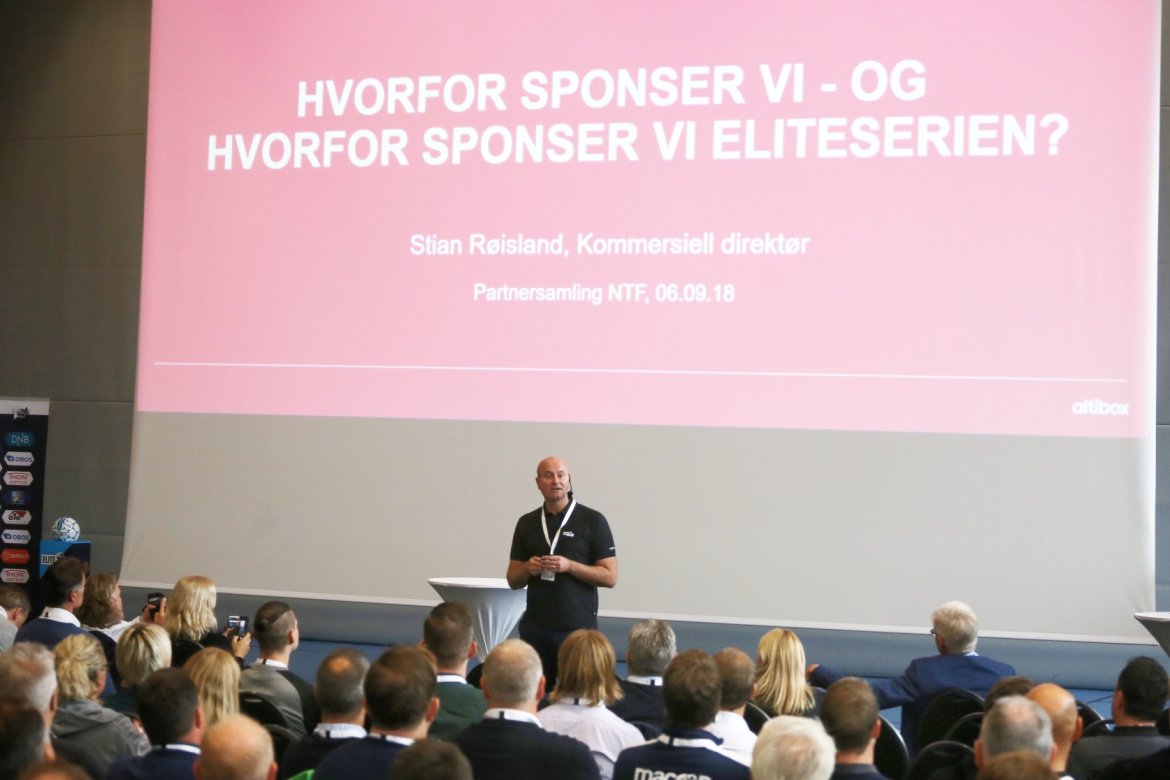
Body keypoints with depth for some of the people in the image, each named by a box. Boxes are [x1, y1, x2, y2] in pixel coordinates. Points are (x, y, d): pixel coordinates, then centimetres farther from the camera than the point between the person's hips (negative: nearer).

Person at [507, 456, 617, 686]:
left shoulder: (592, 520, -1)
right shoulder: (526, 523, 10)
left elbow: (610, 577, -4)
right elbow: (513, 581, 14)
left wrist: (569, 566, -16)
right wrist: (527, 569, -7)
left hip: (578, 627, -3)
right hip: (535, 627, 4)